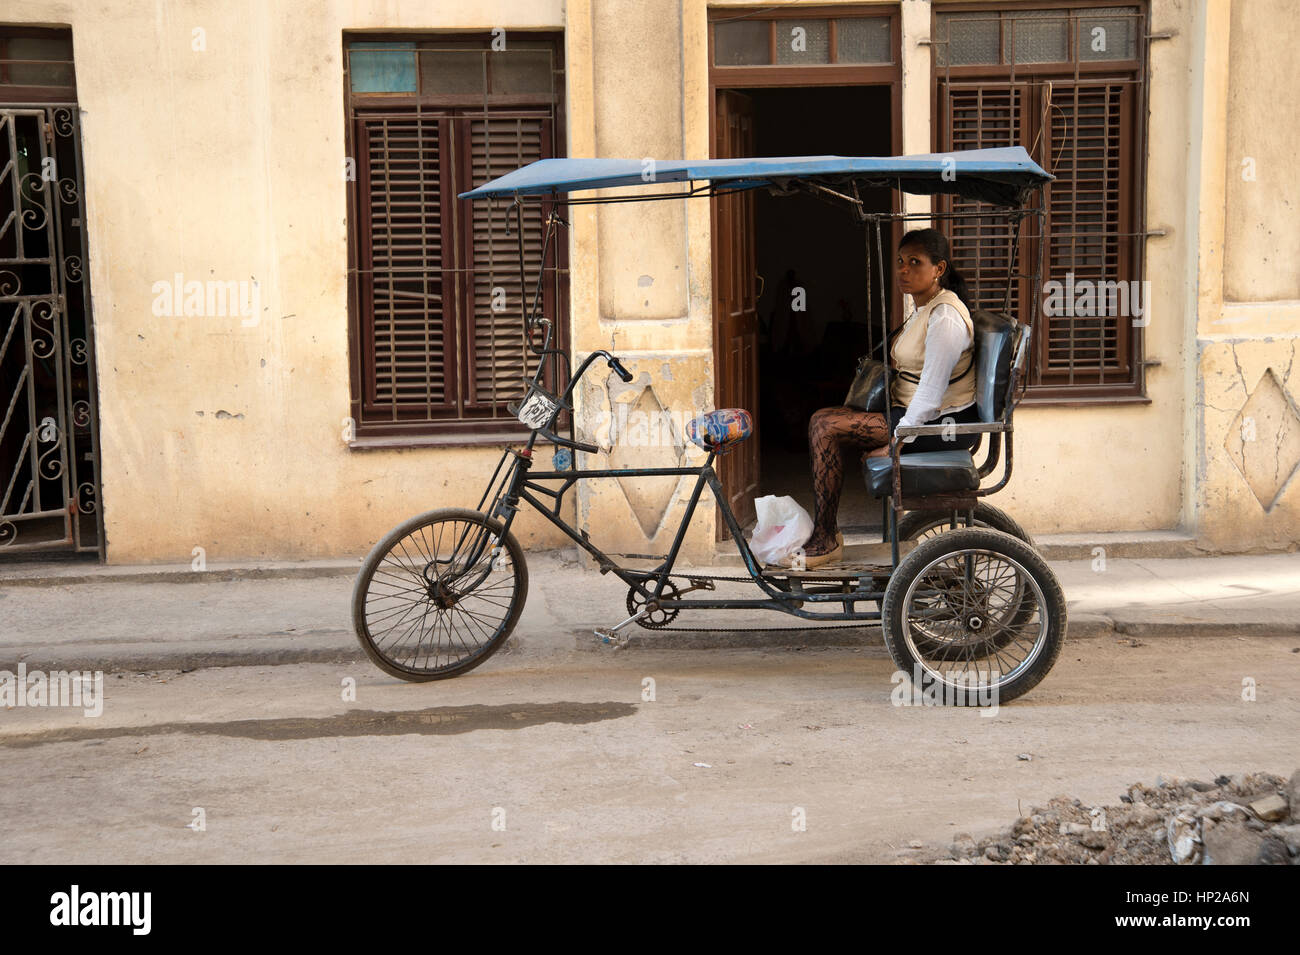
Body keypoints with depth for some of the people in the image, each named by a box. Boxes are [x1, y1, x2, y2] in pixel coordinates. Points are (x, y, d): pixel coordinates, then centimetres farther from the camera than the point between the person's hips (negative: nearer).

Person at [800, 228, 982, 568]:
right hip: (913, 411, 10)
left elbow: (932, 391, -23)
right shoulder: (924, 308, 13)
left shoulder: (944, 318, -19)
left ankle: (825, 540, -8)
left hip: (942, 424, -10)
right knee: (821, 419, 1)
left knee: (827, 428, -17)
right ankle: (822, 529, 4)